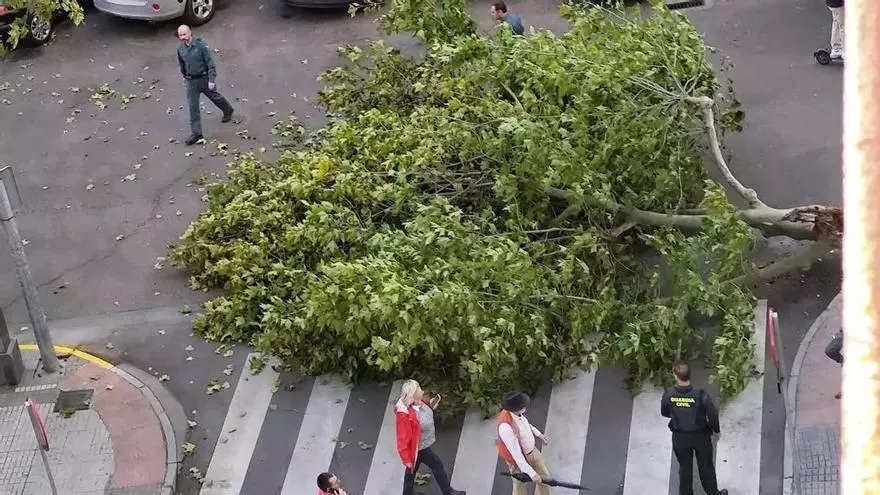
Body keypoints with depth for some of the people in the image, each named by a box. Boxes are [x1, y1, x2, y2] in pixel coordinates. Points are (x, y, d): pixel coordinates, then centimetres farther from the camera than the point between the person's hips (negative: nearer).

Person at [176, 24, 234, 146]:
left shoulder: (200, 45, -19)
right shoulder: (180, 49, -3)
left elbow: (210, 63, -16)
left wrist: (211, 80, -19)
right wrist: (184, 76, 26)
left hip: (204, 78, -4)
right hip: (191, 81, 4)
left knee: (215, 97, 20)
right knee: (192, 106, -1)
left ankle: (228, 111, 50)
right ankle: (196, 133, 4)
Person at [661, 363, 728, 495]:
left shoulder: (668, 395, -20)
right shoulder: (700, 395, -26)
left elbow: (664, 413, -2)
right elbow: (713, 414, -17)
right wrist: (716, 430, 2)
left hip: (680, 438, 1)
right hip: (701, 436, -1)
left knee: (684, 468, 21)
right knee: (705, 466, 20)